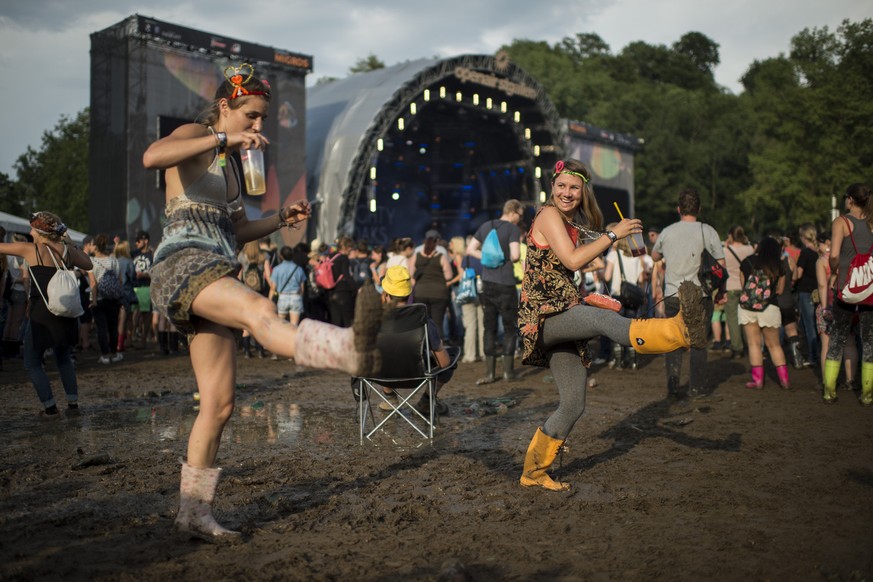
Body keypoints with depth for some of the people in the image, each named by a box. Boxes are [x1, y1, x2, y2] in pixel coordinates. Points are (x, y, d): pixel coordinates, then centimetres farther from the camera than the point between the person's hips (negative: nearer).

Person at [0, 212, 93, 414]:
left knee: (32, 363, 9)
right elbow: (88, 264, 19)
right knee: (64, 358, 21)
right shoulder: (67, 250, 3)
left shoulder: (30, 250, -5)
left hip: (41, 314, -5)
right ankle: (73, 402, 17)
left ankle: (50, 407, 3)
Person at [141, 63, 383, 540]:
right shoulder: (193, 135, 3)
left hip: (215, 276, 9)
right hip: (183, 263, -8)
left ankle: (194, 512, 15)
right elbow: (151, 156, -21)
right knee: (260, 310, -40)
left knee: (219, 404, 5)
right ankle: (353, 349, -68)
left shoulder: (228, 163, 26)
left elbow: (237, 230, 30)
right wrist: (223, 139, -26)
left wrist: (283, 219, 14)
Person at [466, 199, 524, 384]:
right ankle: (508, 370, 9)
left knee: (489, 327, 9)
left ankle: (489, 372, 9)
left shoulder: (486, 225, 11)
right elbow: (515, 255, -18)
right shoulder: (513, 229, -7)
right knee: (510, 327, 7)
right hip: (505, 283, -5)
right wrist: (509, 259, 3)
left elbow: (470, 249, 11)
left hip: (487, 283, 5)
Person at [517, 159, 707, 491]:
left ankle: (533, 474, 19)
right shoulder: (548, 215, -4)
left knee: (573, 405, 6)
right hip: (542, 315, -9)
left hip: (562, 317, 9)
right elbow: (572, 260, -17)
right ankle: (680, 329, -64)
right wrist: (613, 234, -11)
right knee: (603, 319, -38)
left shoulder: (575, 224, 21)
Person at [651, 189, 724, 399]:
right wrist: (721, 290, 8)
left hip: (672, 295, 1)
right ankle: (697, 387, 12)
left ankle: (673, 387, 7)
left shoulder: (667, 232, 3)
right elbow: (720, 264, -3)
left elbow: (654, 257, 20)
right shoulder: (707, 231, -4)